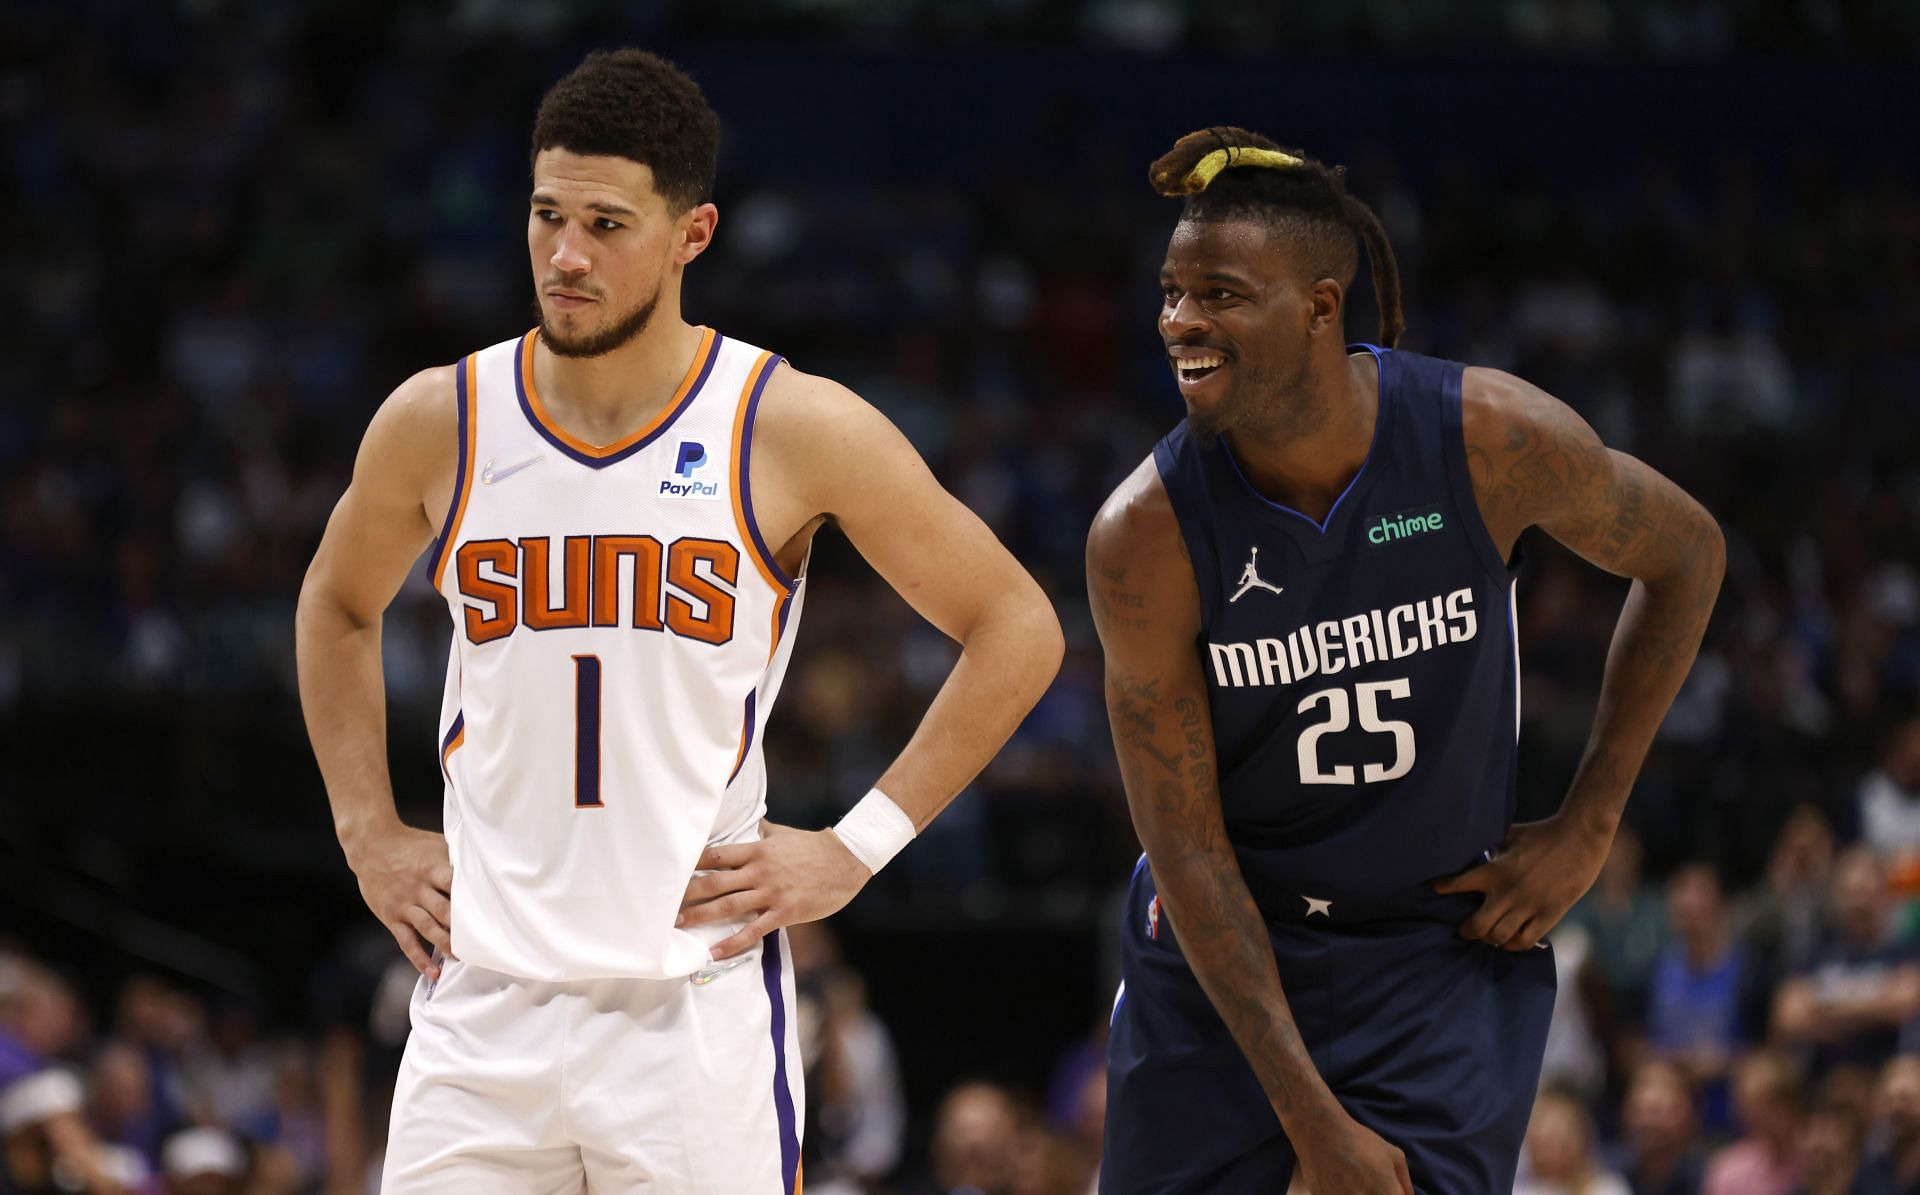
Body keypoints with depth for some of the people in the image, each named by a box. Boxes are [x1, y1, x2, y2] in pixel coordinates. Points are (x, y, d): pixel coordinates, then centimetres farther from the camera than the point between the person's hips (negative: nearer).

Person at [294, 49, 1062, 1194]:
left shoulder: (797, 430, -5)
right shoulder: (439, 422, 3)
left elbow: (1018, 631, 3)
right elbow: (339, 608, 24)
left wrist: (857, 849, -2)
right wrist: (369, 833, 14)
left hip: (697, 1002, -2)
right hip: (483, 1002, 2)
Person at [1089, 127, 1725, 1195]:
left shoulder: (1491, 438, -17)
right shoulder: (1146, 536, -18)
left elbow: (1686, 556, 3)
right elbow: (1187, 847, -15)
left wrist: (1587, 829, -1)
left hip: (1449, 947, 0)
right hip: (1219, 959, 0)